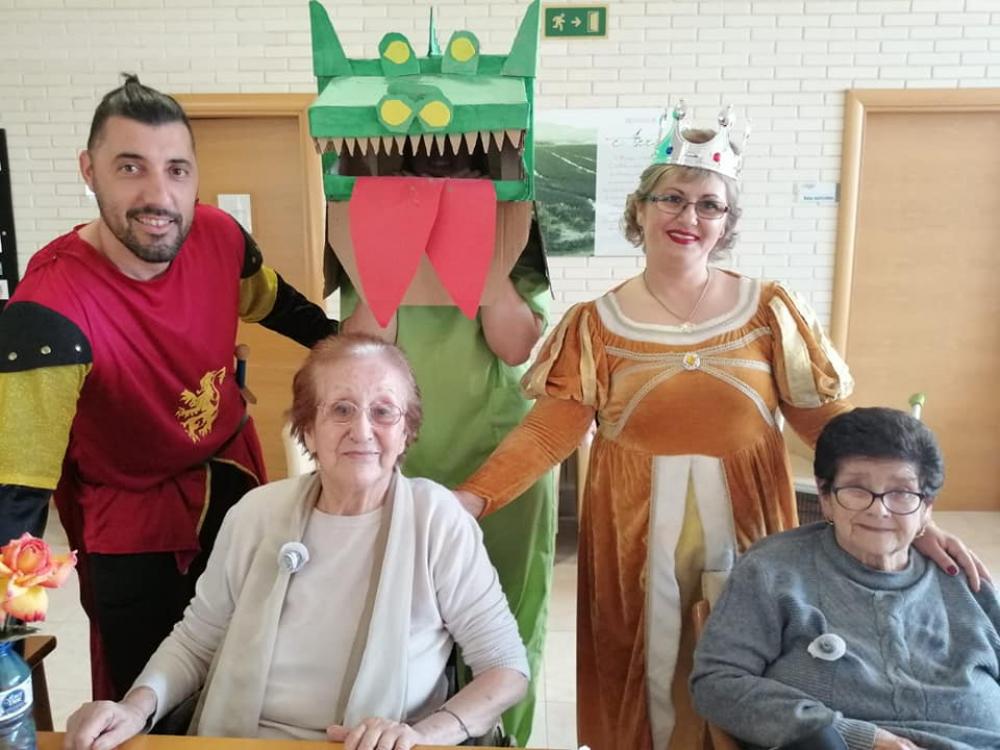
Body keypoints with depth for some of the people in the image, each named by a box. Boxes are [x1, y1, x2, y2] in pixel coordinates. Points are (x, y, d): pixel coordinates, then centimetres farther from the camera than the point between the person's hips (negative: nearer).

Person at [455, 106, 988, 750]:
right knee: (647, 682, 10)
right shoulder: (598, 324, -1)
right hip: (639, 536, 0)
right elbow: (550, 431, -9)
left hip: (745, 528, 1)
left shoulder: (771, 310, 0)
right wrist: (471, 499, -21)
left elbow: (832, 423, -2)